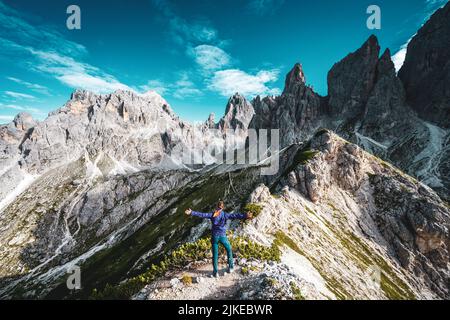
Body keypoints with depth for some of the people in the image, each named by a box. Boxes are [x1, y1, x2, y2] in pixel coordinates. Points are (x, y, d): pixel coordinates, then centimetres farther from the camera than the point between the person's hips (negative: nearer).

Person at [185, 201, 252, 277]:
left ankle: (215, 272, 17)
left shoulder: (212, 214, -7)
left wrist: (192, 213, -8)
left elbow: (202, 215, -11)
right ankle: (231, 266, 27)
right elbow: (235, 215, -18)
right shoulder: (225, 215, -9)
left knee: (215, 254, 13)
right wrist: (245, 216, -22)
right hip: (222, 236, -1)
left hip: (214, 236, 1)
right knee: (229, 250, 24)